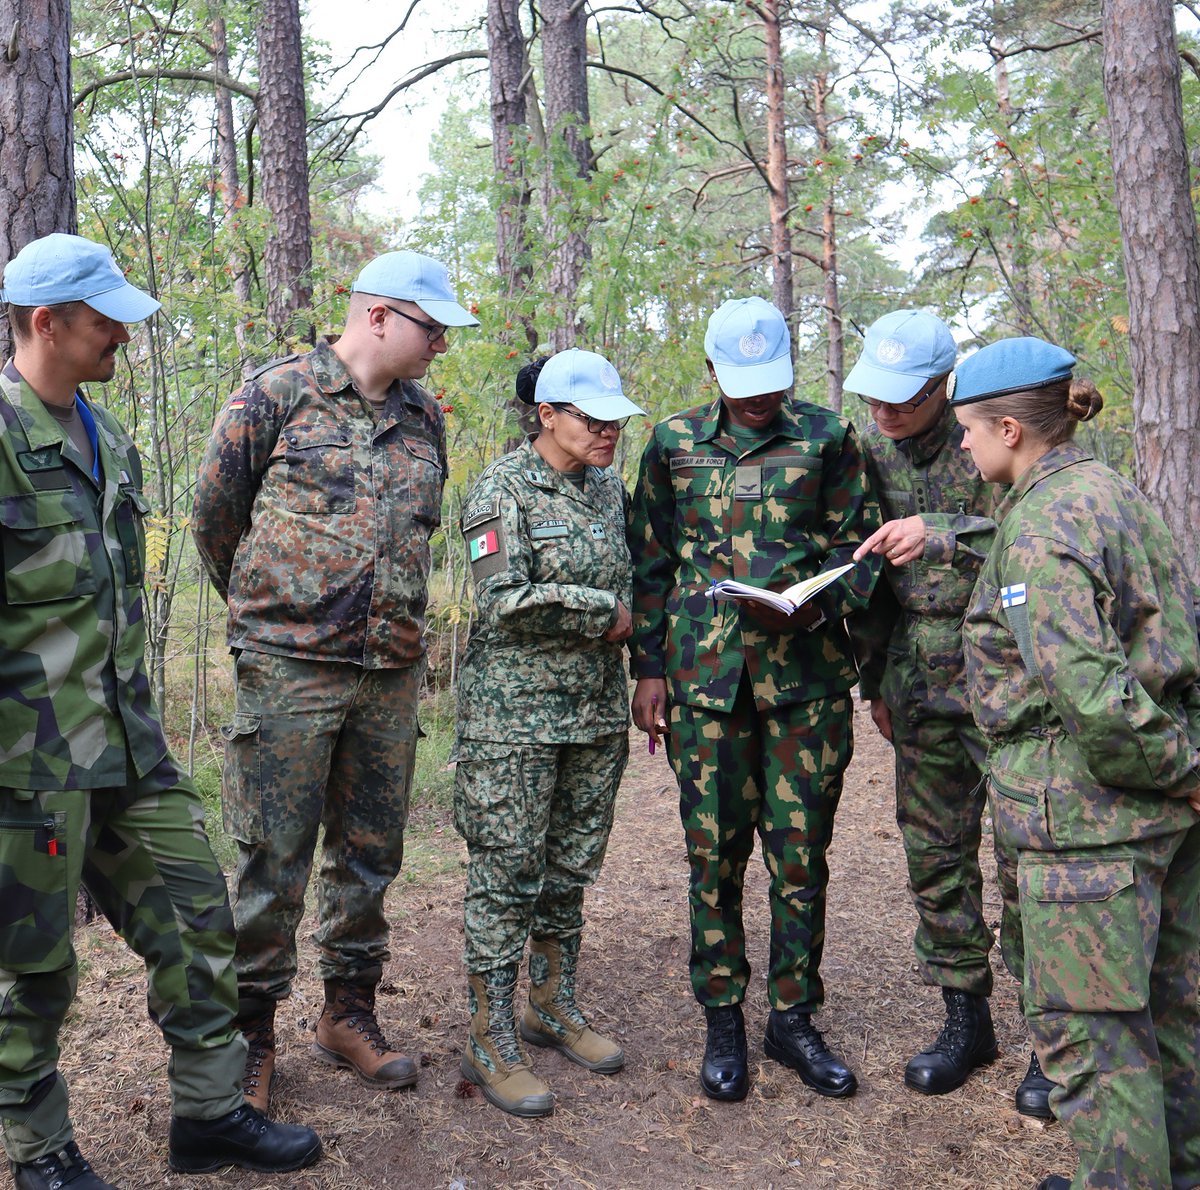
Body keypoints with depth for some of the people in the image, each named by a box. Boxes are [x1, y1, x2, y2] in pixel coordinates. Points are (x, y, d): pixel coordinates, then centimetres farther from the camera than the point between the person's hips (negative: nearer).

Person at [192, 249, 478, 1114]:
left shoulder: (426, 417, 11)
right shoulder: (278, 394, -4)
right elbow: (215, 514, 3)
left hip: (392, 673, 5)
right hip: (289, 669, -5)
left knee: (371, 853, 12)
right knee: (275, 861, 1)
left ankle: (349, 1013, 29)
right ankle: (252, 1034, 18)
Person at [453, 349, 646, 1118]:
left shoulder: (610, 487, 11)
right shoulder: (503, 488, -9)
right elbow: (506, 601, -18)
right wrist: (605, 613, -12)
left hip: (597, 707, 7)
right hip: (517, 709, -6)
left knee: (572, 867, 14)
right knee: (508, 872, -1)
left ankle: (555, 1009, 30)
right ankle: (492, 1043, 10)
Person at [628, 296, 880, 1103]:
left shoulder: (826, 438, 5)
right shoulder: (674, 444, 8)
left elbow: (859, 548, 6)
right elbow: (652, 562, 11)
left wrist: (814, 606, -14)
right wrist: (649, 667, 5)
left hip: (808, 673, 0)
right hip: (705, 673, 1)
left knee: (801, 852, 5)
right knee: (714, 853, 5)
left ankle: (794, 1018, 22)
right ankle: (723, 1022, 21)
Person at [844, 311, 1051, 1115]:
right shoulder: (871, 446, 7)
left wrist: (944, 534, -34)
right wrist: (873, 677, 17)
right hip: (920, 675, 5)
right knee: (934, 852, 10)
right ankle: (966, 1018, 26)